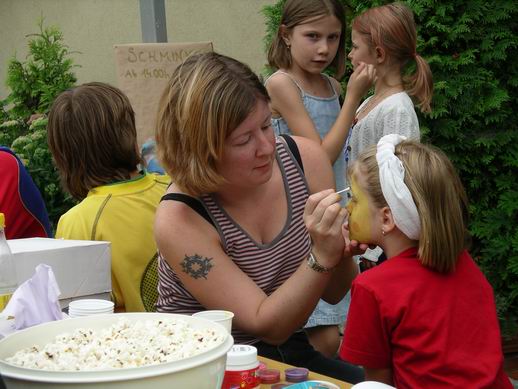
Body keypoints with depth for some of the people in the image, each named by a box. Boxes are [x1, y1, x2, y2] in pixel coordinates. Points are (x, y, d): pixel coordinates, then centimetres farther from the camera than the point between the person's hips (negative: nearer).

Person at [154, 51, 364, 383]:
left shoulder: (305, 159, -9)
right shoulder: (178, 221, -21)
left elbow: (332, 293, 1)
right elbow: (267, 327, -19)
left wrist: (341, 250, -21)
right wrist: (321, 256, -32)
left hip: (293, 354, 5)